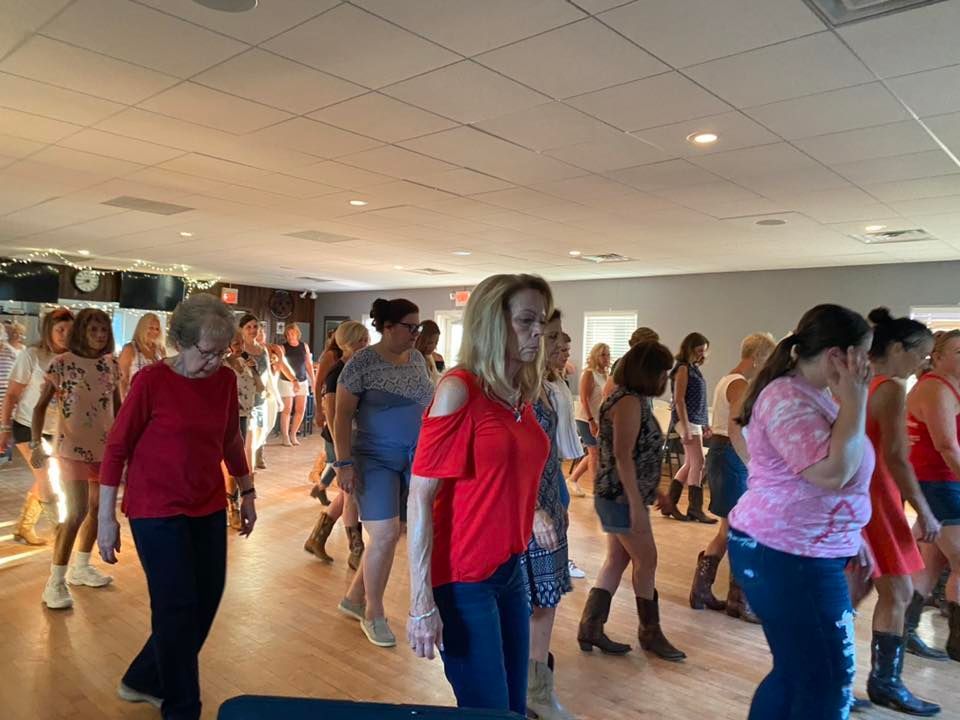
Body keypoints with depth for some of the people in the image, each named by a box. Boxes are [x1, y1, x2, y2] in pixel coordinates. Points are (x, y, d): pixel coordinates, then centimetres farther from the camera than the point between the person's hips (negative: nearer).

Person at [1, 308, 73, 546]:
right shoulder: (32, 355, -13)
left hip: (55, 430, 4)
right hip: (28, 427, -4)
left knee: (42, 482, 12)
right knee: (47, 480, -8)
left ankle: (24, 528, 29)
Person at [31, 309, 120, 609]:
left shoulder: (111, 364, 4)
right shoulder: (61, 363, -9)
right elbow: (40, 406, -9)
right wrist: (36, 444, -19)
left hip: (104, 447, 6)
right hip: (72, 448, -5)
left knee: (98, 508, 13)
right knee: (76, 512, -11)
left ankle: (80, 567, 31)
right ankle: (55, 583, -1)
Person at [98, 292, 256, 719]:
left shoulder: (225, 380, 0)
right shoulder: (151, 381, -15)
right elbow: (116, 449, -9)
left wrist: (247, 492, 16)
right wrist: (106, 518, -8)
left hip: (208, 508, 6)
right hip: (157, 511, -6)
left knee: (206, 601, 11)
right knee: (177, 607, 0)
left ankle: (144, 681, 35)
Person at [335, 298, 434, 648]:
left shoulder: (417, 359, 7)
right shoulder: (362, 363, -11)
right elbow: (342, 415, -11)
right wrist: (344, 463, -17)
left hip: (417, 458, 6)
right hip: (376, 458, -6)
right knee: (385, 535, -6)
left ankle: (354, 596, 29)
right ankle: (373, 614, 15)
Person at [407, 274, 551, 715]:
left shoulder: (525, 396, 6)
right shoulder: (459, 389, -16)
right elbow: (420, 497, -17)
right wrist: (422, 602, -19)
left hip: (512, 570, 7)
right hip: (462, 578, -7)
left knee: (514, 706, 16)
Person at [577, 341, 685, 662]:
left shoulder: (633, 399, 13)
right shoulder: (630, 402, -18)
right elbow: (623, 456, -23)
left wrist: (654, 491, 22)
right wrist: (637, 505, -24)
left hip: (618, 496, 10)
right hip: (622, 497, -10)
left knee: (617, 560, 12)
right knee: (646, 561, 4)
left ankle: (590, 629, 18)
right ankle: (650, 632, 21)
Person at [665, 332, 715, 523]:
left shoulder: (694, 368, 16)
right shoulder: (683, 368, -9)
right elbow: (679, 400, -15)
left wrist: (705, 425, 17)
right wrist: (685, 427, -19)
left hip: (696, 421, 9)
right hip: (687, 421, -9)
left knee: (690, 464, 10)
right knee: (698, 462, -7)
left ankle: (670, 503, 17)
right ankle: (695, 508, 0)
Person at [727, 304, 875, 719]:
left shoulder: (814, 395, 13)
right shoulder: (789, 399, -20)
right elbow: (832, 473, -30)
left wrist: (851, 538, 20)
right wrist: (854, 401, -22)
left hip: (803, 552, 10)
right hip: (785, 556, -10)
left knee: (798, 671, 18)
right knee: (827, 680, 1)